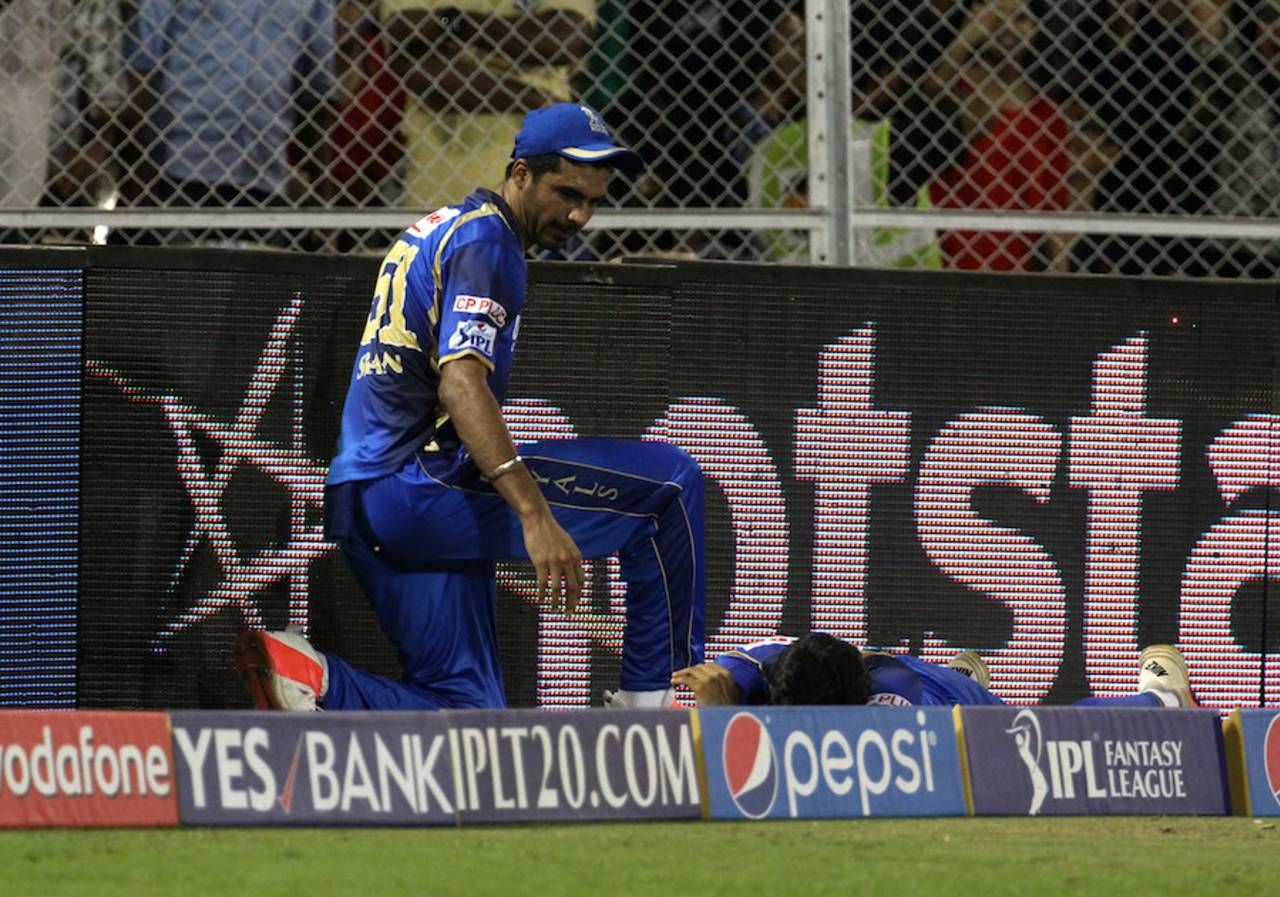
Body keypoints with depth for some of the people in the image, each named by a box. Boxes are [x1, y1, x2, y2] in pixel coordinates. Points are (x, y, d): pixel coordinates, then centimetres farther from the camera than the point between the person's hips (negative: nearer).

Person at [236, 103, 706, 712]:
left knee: (468, 710, 9)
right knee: (669, 479, -7)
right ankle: (655, 695, -5)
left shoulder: (439, 230, 23)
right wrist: (535, 515, -33)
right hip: (417, 482, -10)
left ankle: (310, 682, -9)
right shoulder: (485, 240, -9)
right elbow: (461, 386, -23)